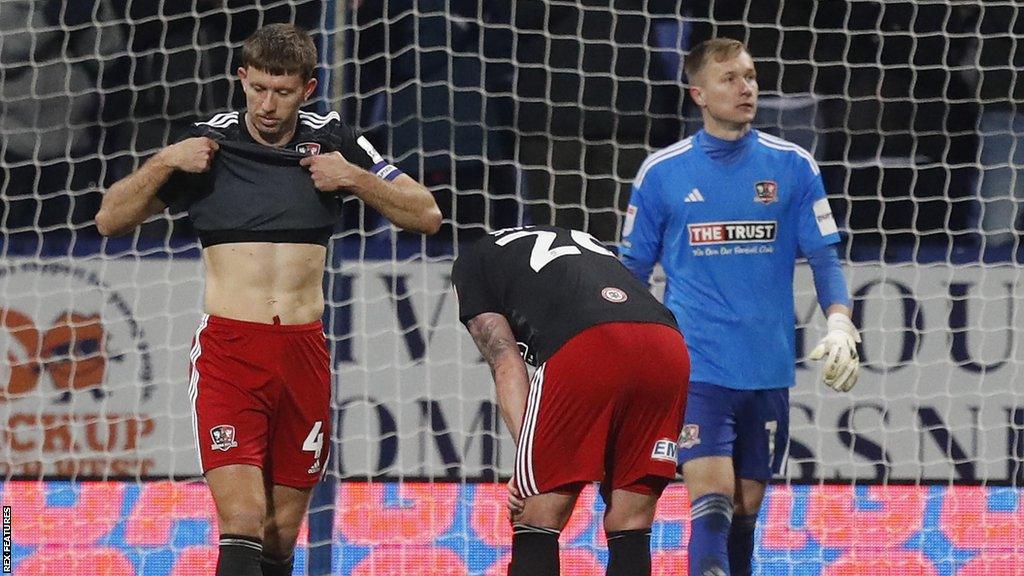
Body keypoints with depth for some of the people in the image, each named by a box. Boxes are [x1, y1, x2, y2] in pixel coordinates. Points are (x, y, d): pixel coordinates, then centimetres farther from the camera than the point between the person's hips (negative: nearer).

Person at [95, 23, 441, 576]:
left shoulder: (333, 142, 6)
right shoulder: (208, 142, 2)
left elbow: (427, 215, 8)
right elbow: (110, 219, 6)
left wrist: (356, 179, -7)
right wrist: (164, 163, -9)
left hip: (303, 352, 2)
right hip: (228, 349, -2)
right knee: (242, 524, -18)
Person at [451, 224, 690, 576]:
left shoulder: (470, 264, 27)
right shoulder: (586, 242, 42)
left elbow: (507, 367, 12)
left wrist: (527, 458, 4)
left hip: (586, 350, -5)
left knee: (537, 524, 4)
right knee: (630, 530, 12)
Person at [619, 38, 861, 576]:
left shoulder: (793, 166, 5)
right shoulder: (661, 172, 2)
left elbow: (824, 258, 6)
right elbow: (631, 269, 10)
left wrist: (840, 325, -10)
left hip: (768, 370, 2)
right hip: (696, 366, -2)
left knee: (746, 507, 9)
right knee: (712, 502, -16)